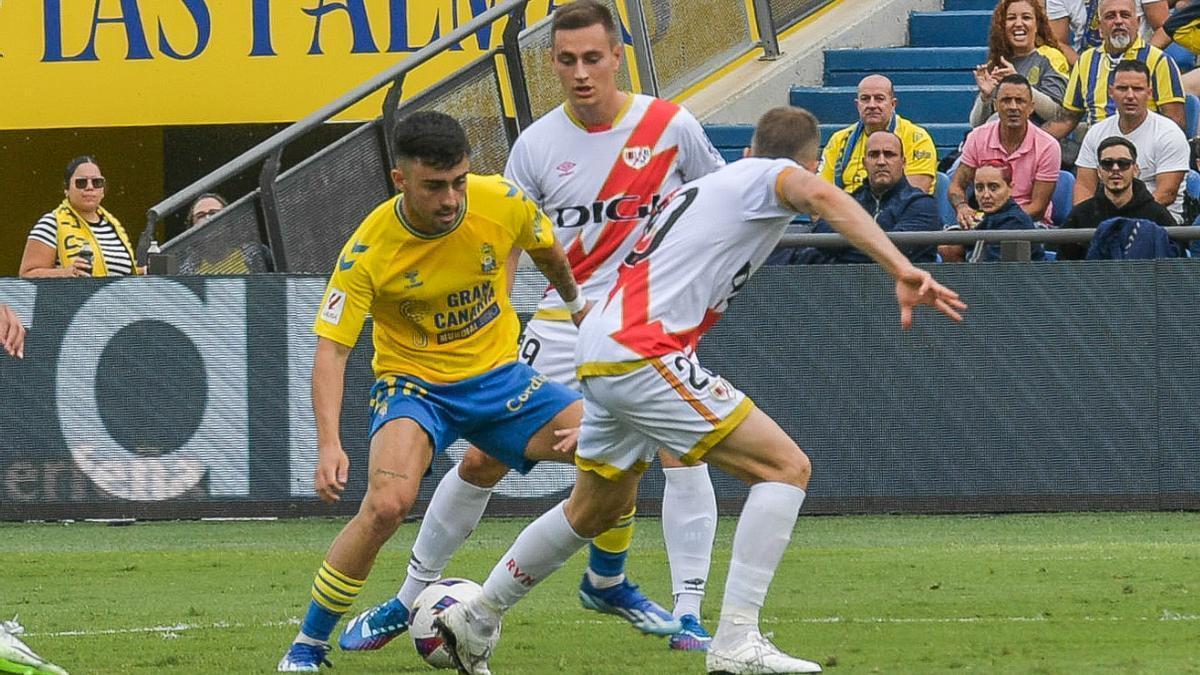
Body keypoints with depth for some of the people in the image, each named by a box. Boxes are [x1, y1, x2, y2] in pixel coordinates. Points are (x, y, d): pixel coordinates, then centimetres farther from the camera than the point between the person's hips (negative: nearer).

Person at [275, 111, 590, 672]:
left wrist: (575, 302, 28)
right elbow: (331, 349, -21)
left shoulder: (504, 204, -15)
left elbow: (546, 248, 9)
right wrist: (329, 445, -34)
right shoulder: (368, 251, -23)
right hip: (414, 384, -4)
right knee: (387, 503, -31)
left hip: (497, 374, 4)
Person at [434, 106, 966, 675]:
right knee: (786, 467, -9)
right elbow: (822, 196, -23)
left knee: (595, 510, 28)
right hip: (644, 355, -9)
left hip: (599, 351, 9)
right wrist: (902, 271, -33)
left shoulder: (700, 186, 26)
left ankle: (473, 621, 39)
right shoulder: (773, 176, -1)